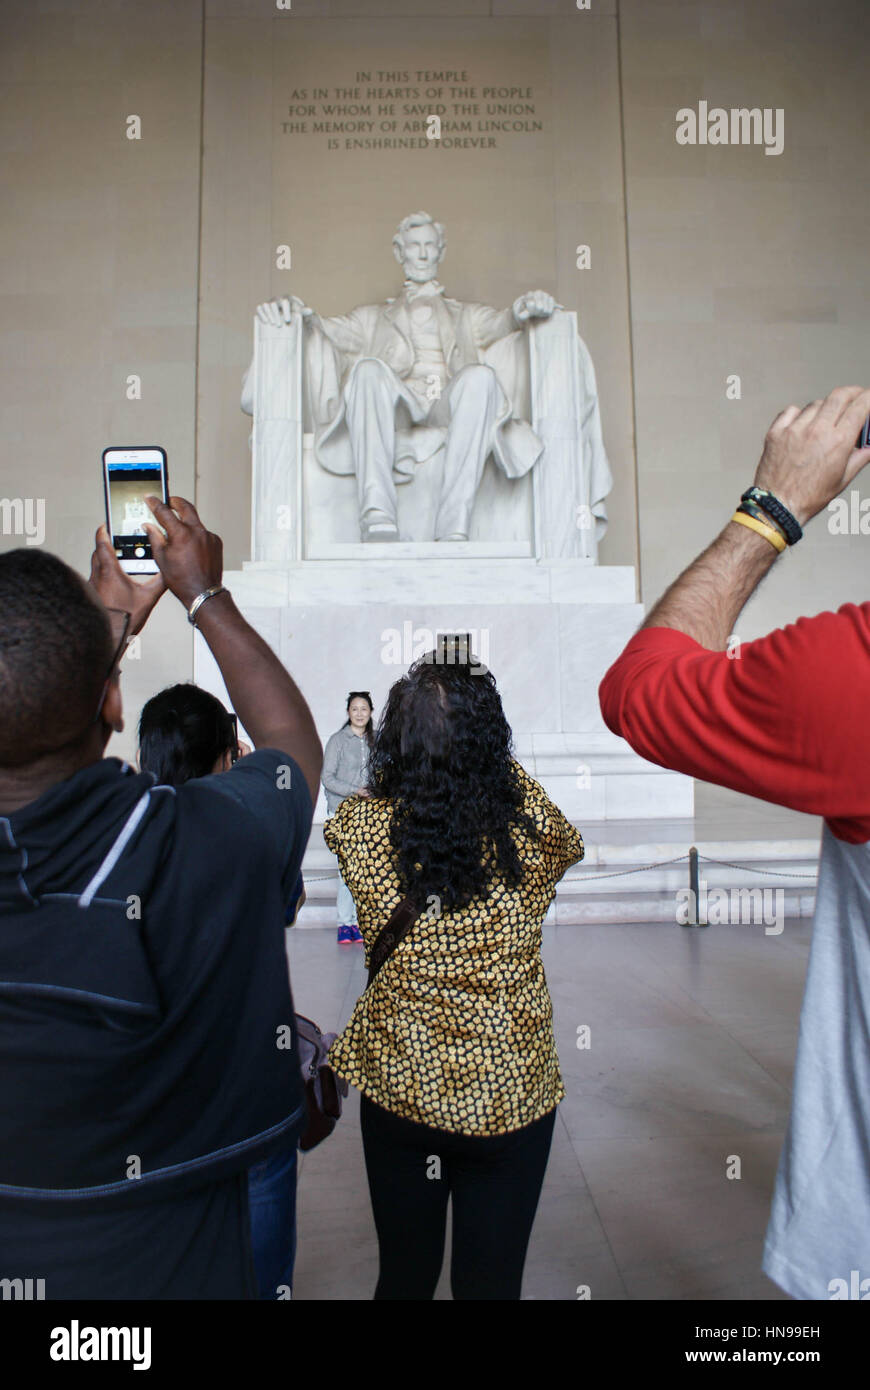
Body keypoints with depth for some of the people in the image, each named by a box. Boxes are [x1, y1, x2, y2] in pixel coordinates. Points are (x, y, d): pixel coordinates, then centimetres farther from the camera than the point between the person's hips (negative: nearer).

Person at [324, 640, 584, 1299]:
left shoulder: (360, 828, -18)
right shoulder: (535, 838, -19)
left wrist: (425, 712, 7)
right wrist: (478, 730, 7)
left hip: (396, 1090, 1)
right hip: (509, 1096, -1)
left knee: (403, 1273, 24)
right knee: (492, 1279, 19)